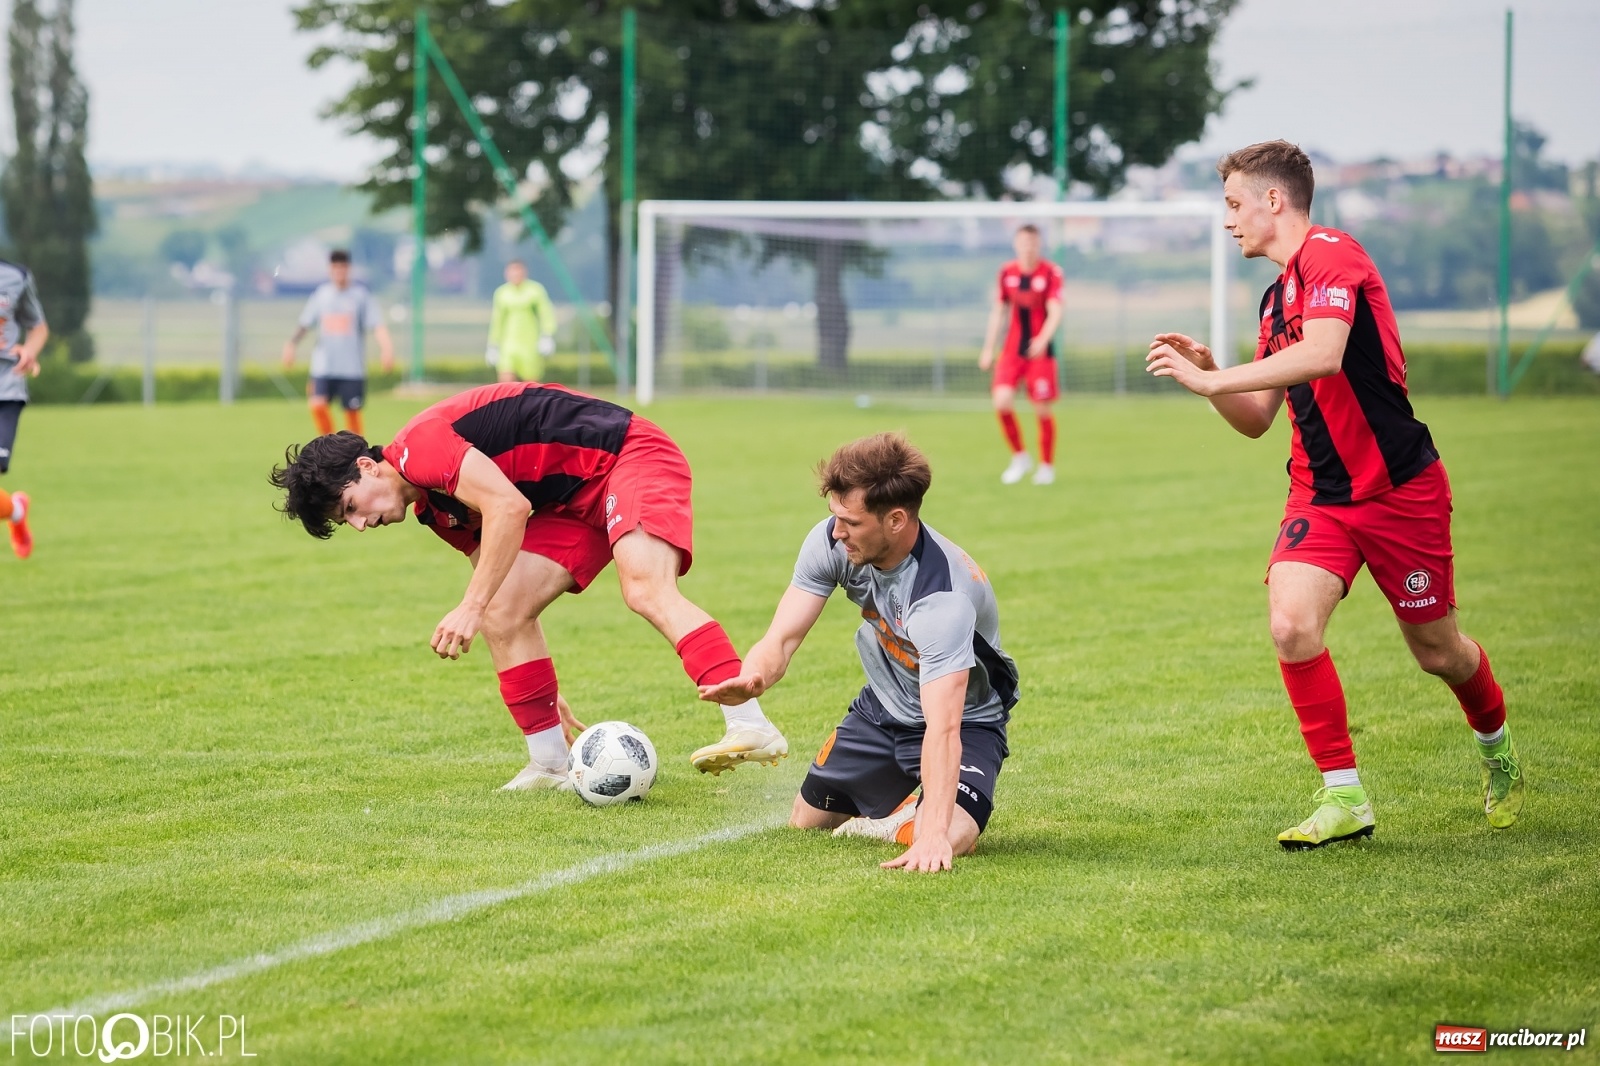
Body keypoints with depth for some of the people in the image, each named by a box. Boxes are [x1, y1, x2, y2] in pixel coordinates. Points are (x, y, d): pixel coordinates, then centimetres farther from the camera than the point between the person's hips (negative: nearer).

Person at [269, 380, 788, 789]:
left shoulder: (419, 447, -16)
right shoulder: (434, 509, 14)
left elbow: (509, 507, -28)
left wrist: (470, 609, -27)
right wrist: (544, 693, 22)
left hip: (629, 454, -10)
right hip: (575, 502, 10)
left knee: (647, 591, -30)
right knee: (503, 612, -2)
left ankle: (750, 725, -43)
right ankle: (551, 763, 0)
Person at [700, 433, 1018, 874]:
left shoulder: (943, 598, -40)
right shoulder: (832, 541, -21)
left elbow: (943, 728, -48)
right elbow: (782, 639, -20)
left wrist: (934, 834, -58)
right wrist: (752, 680, -45)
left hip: (965, 718, -6)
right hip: (882, 709, 6)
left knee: (949, 841, -31)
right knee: (804, 824, 14)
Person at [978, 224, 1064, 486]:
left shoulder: (1051, 273, -7)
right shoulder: (1007, 273, 6)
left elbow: (1055, 312, -15)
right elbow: (998, 311, 14)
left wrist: (1043, 339, -32)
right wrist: (988, 348, 12)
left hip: (1040, 351, -3)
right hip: (1012, 349, 3)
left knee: (1043, 409, -2)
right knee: (1002, 401, -13)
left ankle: (1047, 466, 16)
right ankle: (1019, 457, 7)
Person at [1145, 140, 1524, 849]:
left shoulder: (1331, 255, -14)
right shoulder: (1278, 297, 13)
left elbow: (1323, 353, -32)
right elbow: (1256, 419, 18)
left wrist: (1213, 379, -28)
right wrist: (1207, 375, 0)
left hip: (1399, 489, -7)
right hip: (1319, 493, 7)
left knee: (1437, 651, 7)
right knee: (1291, 625, -17)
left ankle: (1497, 750, 39)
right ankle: (1343, 796, -8)